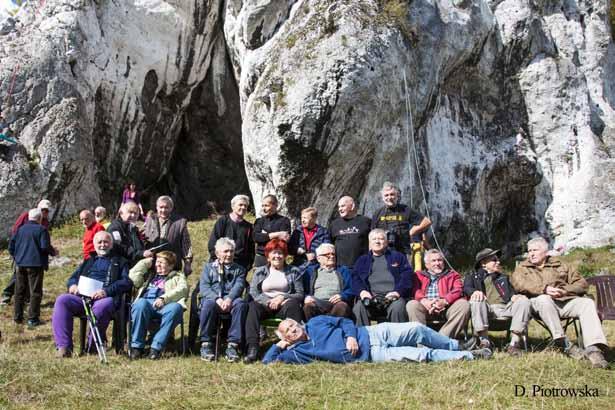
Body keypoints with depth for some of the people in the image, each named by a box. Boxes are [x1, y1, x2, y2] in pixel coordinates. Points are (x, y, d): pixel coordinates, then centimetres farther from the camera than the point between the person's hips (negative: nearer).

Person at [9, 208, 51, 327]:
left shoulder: (20, 229, 8)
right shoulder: (41, 229, -8)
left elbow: (11, 246, 9)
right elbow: (45, 247, -15)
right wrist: (53, 252, 4)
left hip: (20, 264, 5)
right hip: (36, 264, -5)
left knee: (19, 291, 14)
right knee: (35, 292, 1)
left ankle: (18, 317, 19)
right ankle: (33, 319, -1)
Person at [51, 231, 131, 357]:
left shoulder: (119, 262, 21)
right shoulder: (88, 261, 34)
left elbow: (126, 282, 4)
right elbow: (72, 278, 30)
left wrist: (107, 291, -14)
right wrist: (72, 285, 2)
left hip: (105, 298, -4)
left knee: (102, 306, -39)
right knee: (62, 300, -25)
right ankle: (64, 347, -27)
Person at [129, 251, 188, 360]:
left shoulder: (178, 276, 27)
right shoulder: (149, 275, 38)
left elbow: (182, 289, 5)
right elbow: (133, 276, 20)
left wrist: (163, 298, -11)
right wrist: (145, 263, 27)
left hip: (165, 305, -2)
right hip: (146, 302, 2)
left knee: (175, 308, -37)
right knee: (141, 304, -36)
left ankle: (156, 347, -36)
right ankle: (136, 346, -29)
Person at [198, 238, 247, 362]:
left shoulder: (239, 269, 24)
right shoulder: (208, 267, 22)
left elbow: (239, 286, 4)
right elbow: (204, 287, 5)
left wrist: (229, 299, -19)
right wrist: (217, 299, -16)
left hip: (231, 300, 1)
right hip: (213, 299, 0)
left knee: (241, 304, -34)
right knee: (208, 303, -37)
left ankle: (232, 345, -34)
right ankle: (206, 344, -28)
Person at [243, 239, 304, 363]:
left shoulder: (294, 272, 15)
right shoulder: (259, 272, 18)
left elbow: (300, 294, 7)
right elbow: (253, 293, 4)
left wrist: (282, 297, -10)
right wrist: (268, 301, -14)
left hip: (284, 305, -1)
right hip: (265, 305, 1)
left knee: (292, 305, -34)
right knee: (253, 307, -32)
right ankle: (252, 348, -41)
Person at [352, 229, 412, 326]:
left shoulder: (398, 257, 23)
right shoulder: (363, 260, 27)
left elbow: (407, 275, 9)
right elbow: (355, 278, 12)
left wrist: (398, 292, -9)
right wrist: (361, 291, -10)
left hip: (392, 296, -1)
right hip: (371, 297, 1)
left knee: (398, 306, -34)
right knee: (359, 307, -31)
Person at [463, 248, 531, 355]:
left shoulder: (503, 278, 34)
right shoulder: (473, 276, 22)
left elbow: (511, 291, 22)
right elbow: (466, 288, 3)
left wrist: (514, 296, -5)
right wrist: (475, 291, -21)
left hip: (505, 308, 3)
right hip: (487, 308, -3)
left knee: (524, 301, -25)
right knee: (476, 299, -34)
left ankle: (514, 343, -30)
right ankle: (484, 341, -34)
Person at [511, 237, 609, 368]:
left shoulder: (560, 265, 25)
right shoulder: (522, 268, 18)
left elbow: (581, 284, 16)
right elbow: (519, 284, -6)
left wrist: (565, 290, -6)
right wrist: (544, 288, -19)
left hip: (566, 301, 3)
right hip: (541, 302, -2)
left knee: (588, 303, -25)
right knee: (544, 299, -37)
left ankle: (593, 349, -38)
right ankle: (564, 344, -38)